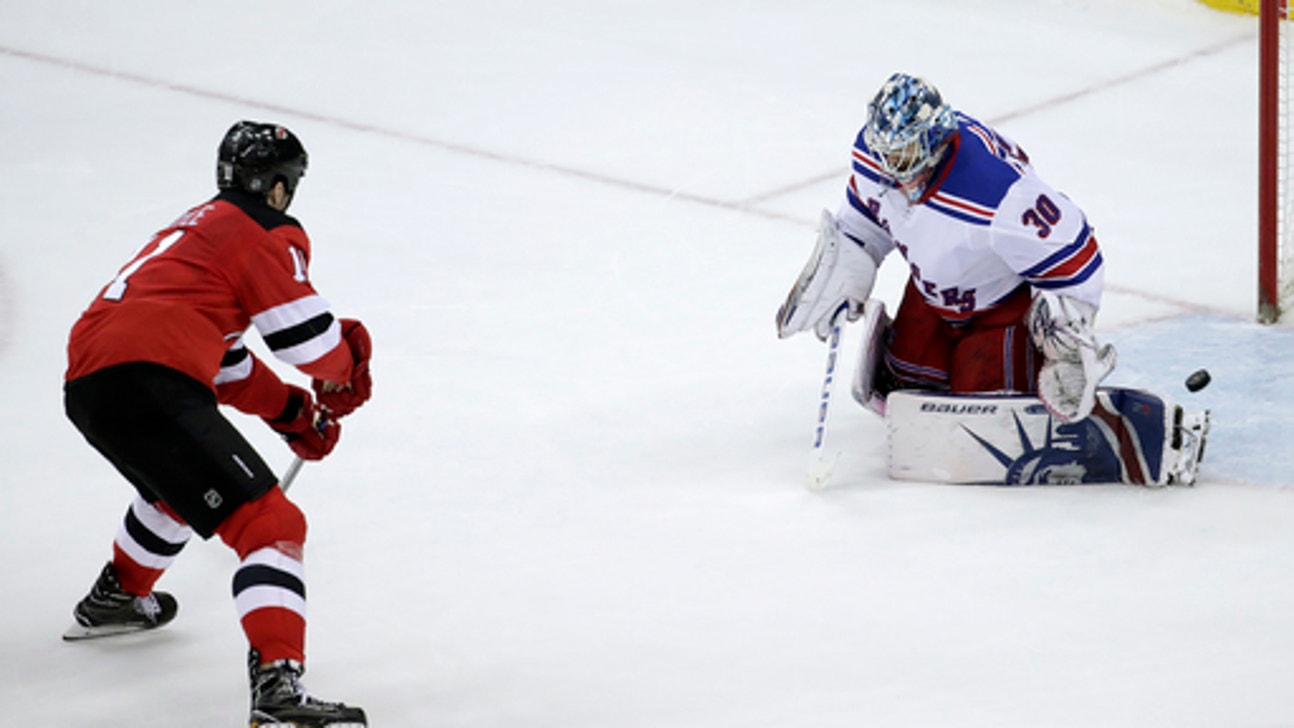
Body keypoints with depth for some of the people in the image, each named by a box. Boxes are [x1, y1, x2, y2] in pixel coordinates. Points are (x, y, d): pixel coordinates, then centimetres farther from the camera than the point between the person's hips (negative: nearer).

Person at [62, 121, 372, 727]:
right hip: (147, 386, -10)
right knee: (268, 522, -13)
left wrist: (289, 410, 29)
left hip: (85, 384, 10)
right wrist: (347, 371, 17)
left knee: (179, 482, 40)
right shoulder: (267, 232, 2)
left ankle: (116, 596, 58)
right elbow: (307, 334, -4)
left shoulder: (201, 227, 30)